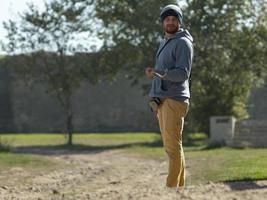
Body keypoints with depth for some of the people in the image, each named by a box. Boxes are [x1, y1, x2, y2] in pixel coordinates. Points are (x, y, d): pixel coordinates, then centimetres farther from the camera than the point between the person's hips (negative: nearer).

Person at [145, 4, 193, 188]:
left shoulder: (182, 42, -7)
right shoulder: (164, 43, 22)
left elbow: (183, 73, -17)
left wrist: (160, 73, -28)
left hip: (174, 99, -9)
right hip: (162, 100, 9)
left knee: (173, 146, -11)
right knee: (170, 145, 9)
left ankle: (172, 186, -13)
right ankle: (180, 184, 13)